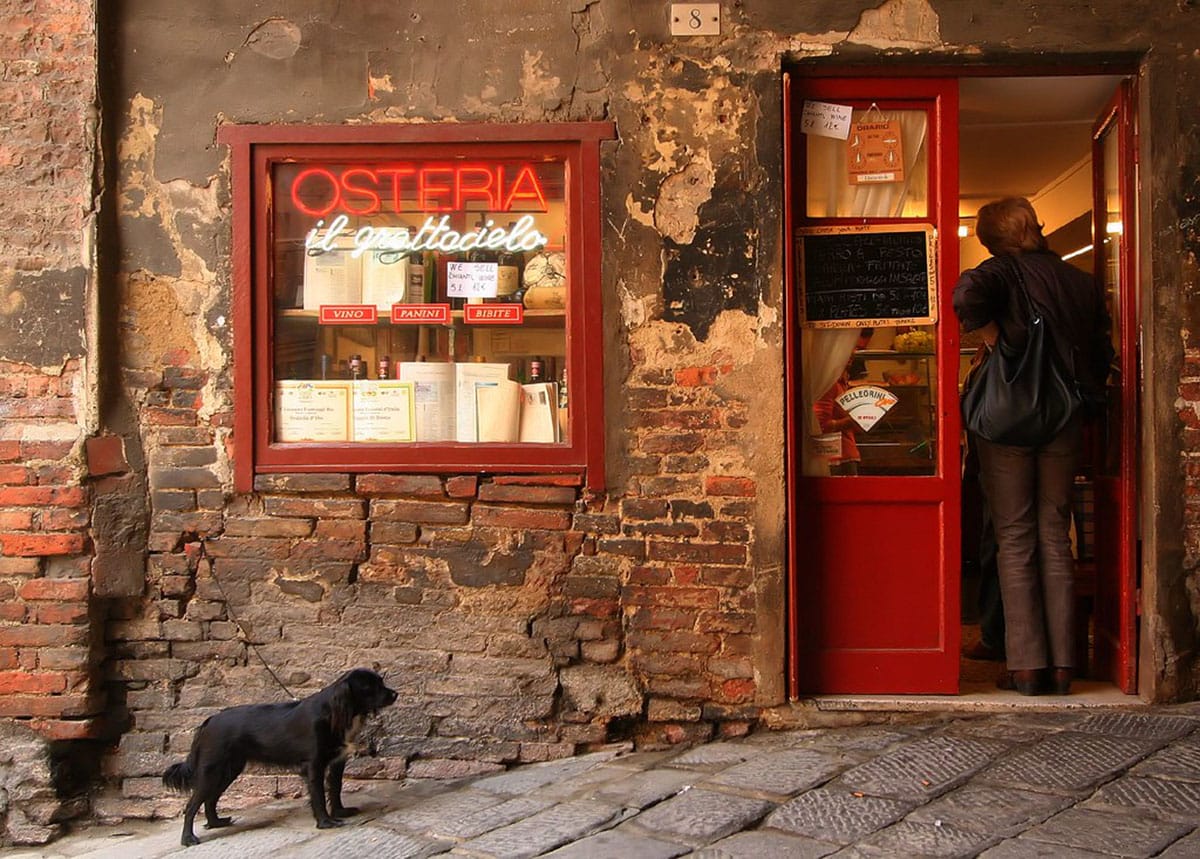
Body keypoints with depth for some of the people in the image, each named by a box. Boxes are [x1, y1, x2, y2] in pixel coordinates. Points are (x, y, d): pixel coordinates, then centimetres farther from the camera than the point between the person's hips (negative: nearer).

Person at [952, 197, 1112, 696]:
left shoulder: (1004, 272, -5)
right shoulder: (1082, 282, 9)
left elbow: (967, 295, -28)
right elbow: (1101, 354, 11)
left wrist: (992, 338, -13)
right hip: (1065, 423, 4)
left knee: (1015, 541, 2)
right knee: (1055, 539, 10)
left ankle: (1026, 666, 3)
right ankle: (1062, 665, 11)